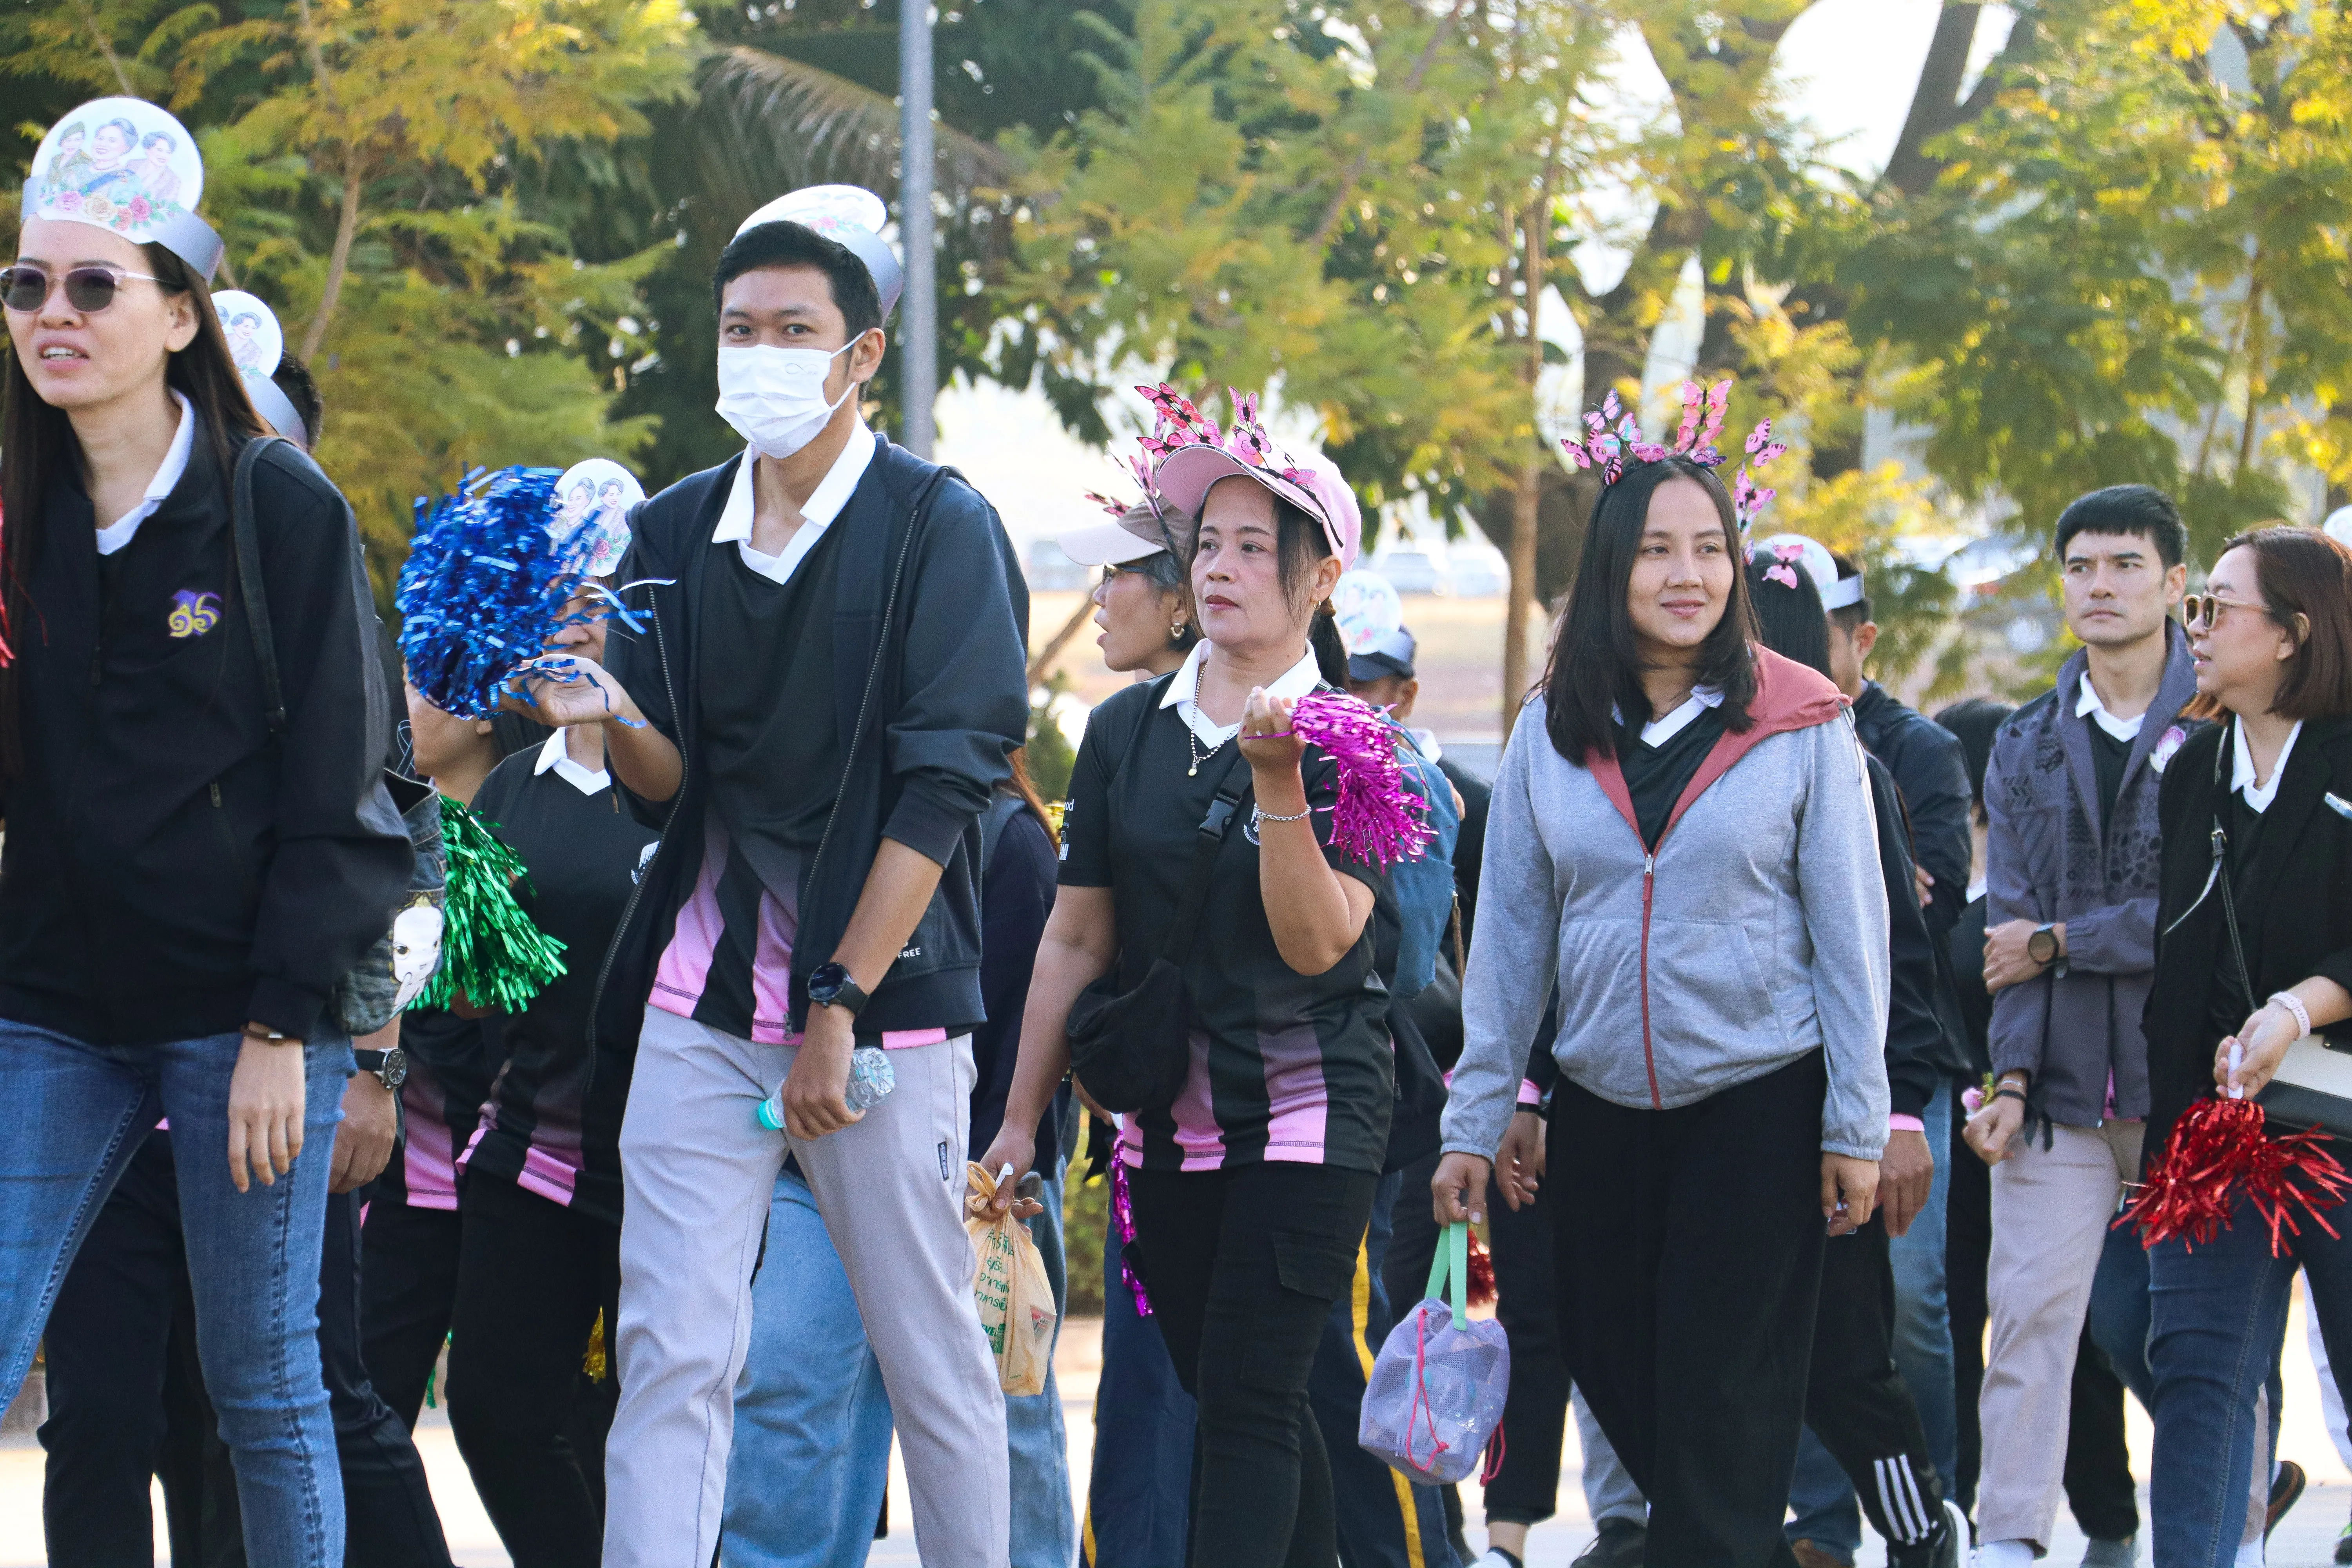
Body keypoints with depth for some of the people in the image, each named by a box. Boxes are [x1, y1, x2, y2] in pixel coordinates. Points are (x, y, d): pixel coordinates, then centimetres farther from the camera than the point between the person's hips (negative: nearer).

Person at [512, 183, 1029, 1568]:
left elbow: (942, 791, -10)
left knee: (934, 1357, 4)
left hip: (884, 998, -4)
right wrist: (613, 717, -11)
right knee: (671, 1352, -4)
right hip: (706, 1001, 4)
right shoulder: (676, 534, 10)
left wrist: (838, 1006, -16)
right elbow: (674, 786, 13)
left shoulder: (941, 529, -4)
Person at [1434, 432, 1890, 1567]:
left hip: (1759, 1102, -4)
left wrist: (1855, 1128, -6)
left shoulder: (1800, 725, -6)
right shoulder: (1552, 731, 2)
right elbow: (1509, 932, 5)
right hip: (1601, 1109, 4)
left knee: (1723, 1403, -3)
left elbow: (1851, 933, -3)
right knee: (1613, 1372, 11)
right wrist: (1474, 1120, 3)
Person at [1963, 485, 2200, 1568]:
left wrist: (2060, 943, -6)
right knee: (2030, 1312, -5)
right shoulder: (2027, 747, 13)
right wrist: (2012, 1076, -4)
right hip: (2062, 1084, 3)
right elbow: (2011, 924, 6)